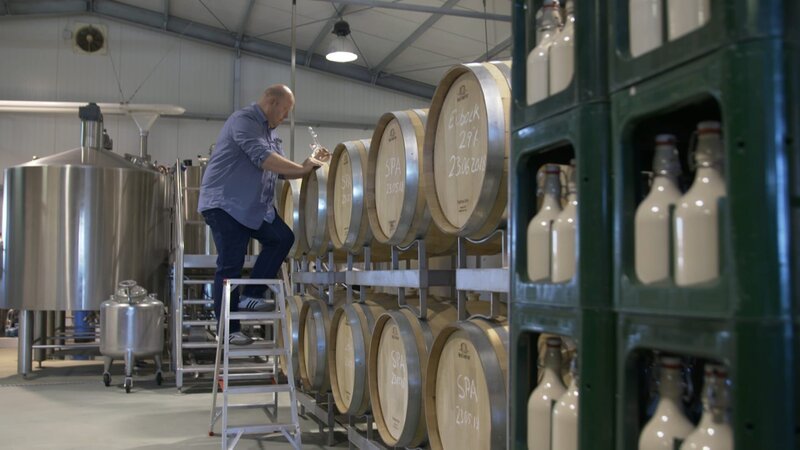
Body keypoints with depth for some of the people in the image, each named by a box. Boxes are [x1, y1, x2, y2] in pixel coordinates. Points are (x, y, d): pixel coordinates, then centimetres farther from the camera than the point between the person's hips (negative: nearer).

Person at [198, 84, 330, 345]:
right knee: (230, 265, -6)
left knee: (282, 237, -3)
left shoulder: (270, 131, 16)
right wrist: (302, 169, -23)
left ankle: (250, 296, 4)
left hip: (254, 206, 9)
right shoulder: (243, 121, -13)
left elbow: (282, 170, 15)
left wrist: (311, 164, 1)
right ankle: (228, 330, 2)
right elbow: (262, 158, -26)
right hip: (224, 203, -9)